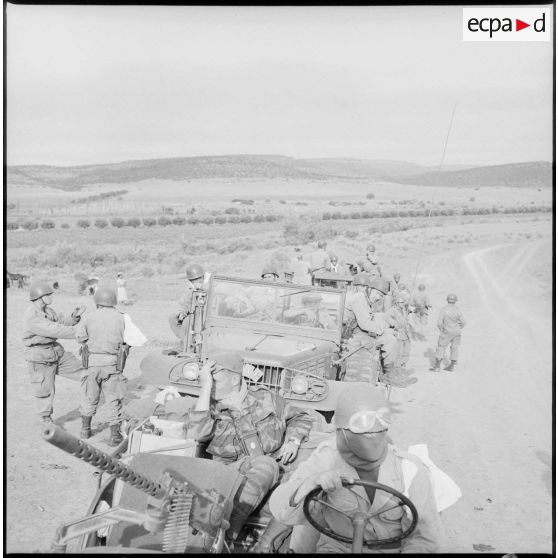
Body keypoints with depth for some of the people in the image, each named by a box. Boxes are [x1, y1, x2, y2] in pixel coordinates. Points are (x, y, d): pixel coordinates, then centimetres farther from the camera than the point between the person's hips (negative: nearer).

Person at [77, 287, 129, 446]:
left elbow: (80, 337, 6)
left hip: (92, 361, 2)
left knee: (90, 396, 20)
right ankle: (114, 435, 8)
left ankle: (85, 429, 33)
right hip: (112, 363, -2)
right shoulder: (121, 318, -3)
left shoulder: (89, 317, -2)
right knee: (114, 399, 6)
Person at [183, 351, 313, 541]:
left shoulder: (265, 398, 15)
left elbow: (300, 417, 25)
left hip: (273, 475, 1)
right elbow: (196, 433, -12)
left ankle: (224, 533, -35)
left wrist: (293, 441, 5)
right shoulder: (210, 409, 10)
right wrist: (205, 388, -11)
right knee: (265, 463, -35)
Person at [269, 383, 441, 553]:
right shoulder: (327, 455, -21)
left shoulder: (411, 471, -24)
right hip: (337, 547, 0)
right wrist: (312, 482, -45)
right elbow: (283, 511, -25)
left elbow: (425, 537, -12)